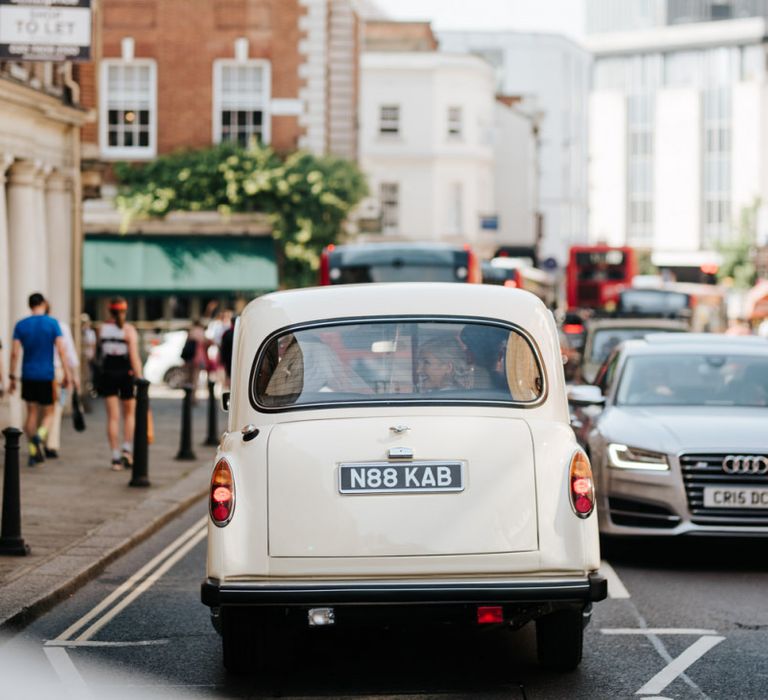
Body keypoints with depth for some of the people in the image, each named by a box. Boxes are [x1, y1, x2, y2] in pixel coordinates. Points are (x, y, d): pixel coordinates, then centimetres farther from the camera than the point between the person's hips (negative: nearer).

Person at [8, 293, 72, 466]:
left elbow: (14, 353, -3)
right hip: (46, 375, -2)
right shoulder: (52, 323, -4)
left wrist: (12, 377, 2)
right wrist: (66, 374, -7)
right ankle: (40, 436, -22)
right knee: (48, 413, 8)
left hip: (28, 375, 2)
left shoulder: (20, 325, 1)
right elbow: (61, 350, -10)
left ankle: (33, 452, 9)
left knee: (32, 413, 11)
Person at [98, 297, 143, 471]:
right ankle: (127, 449, 2)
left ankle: (116, 457, 0)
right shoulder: (129, 330, -7)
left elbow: (101, 351, 10)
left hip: (107, 374, 2)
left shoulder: (103, 329, 2)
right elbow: (134, 357, -13)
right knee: (129, 414, 16)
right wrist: (139, 379, -12)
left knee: (113, 417, 3)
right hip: (126, 373, -2)